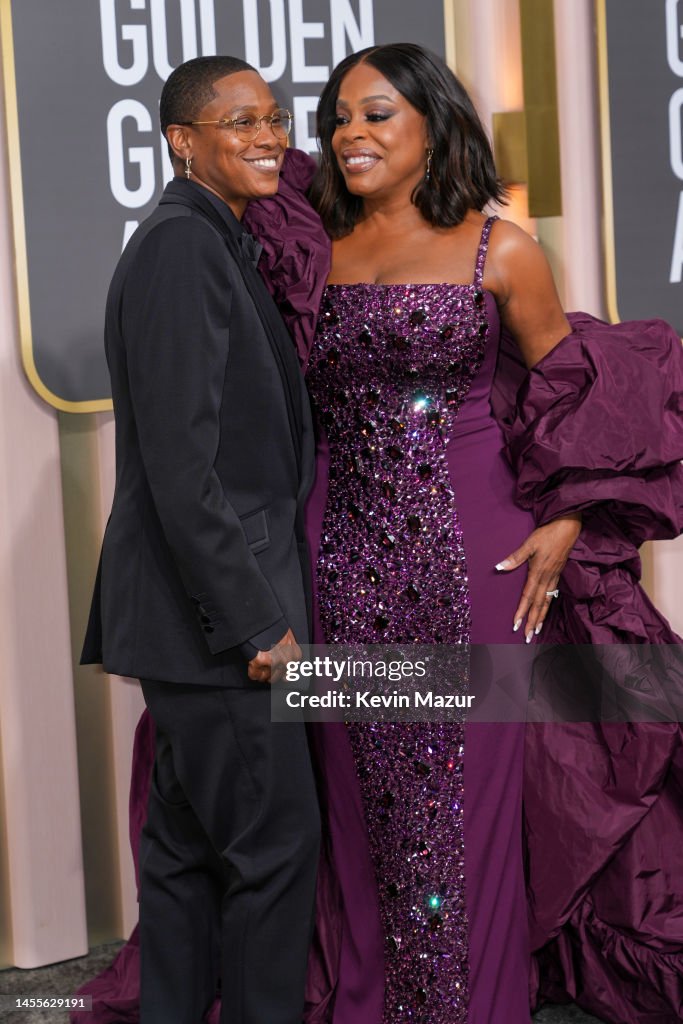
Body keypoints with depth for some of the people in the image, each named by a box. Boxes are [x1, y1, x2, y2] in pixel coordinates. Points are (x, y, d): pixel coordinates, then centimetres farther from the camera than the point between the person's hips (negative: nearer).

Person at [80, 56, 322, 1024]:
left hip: (216, 607, 10)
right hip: (216, 607, -10)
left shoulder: (214, 244, 15)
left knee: (190, 840, 15)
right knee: (275, 839, -3)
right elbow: (181, 460, -21)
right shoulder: (181, 247, -15)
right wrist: (255, 618, -20)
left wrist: (262, 599, 16)